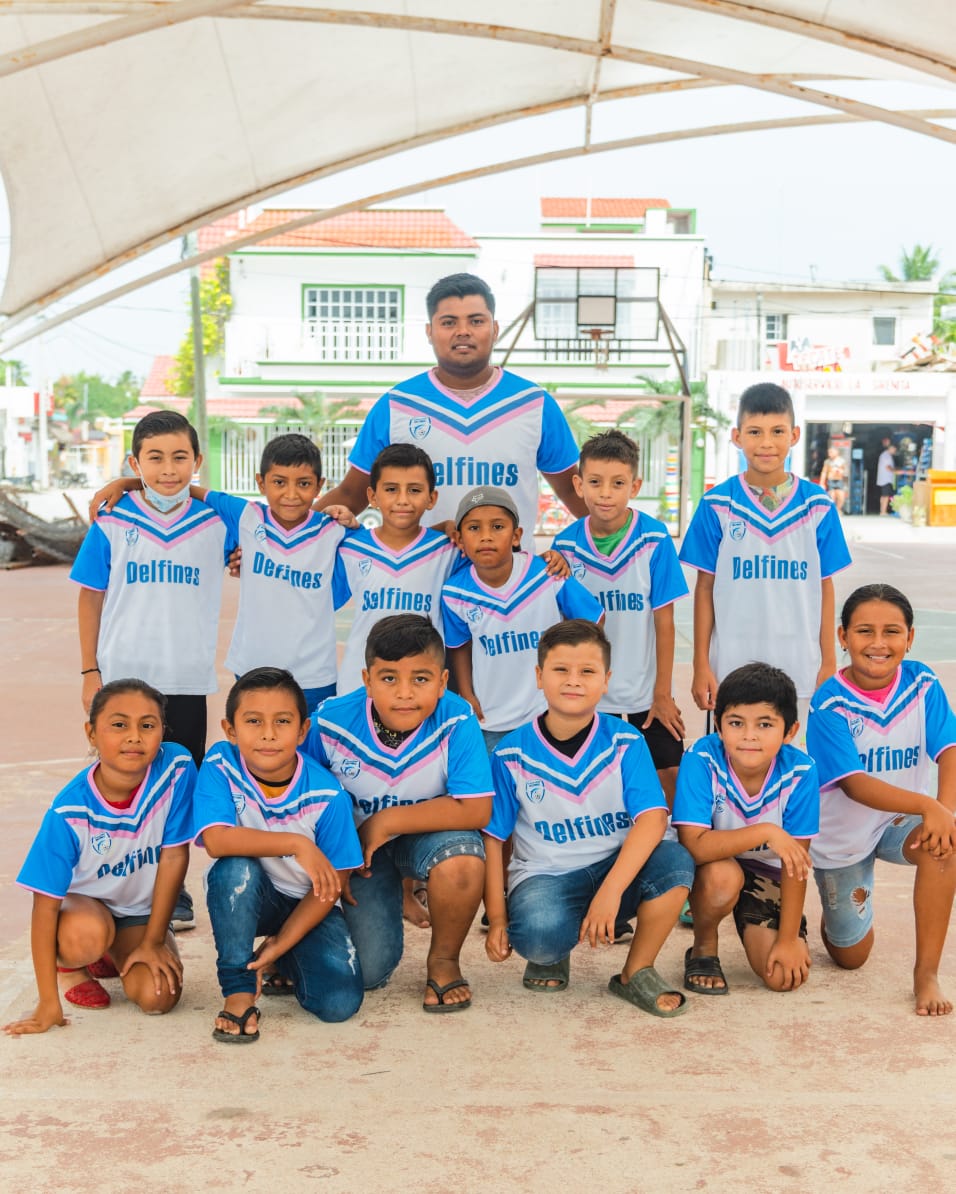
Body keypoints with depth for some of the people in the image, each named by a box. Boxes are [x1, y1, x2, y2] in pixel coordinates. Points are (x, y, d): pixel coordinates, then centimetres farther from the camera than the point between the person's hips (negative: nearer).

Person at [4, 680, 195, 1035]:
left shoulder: (176, 768, -26)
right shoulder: (69, 811, -29)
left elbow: (174, 856, -16)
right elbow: (46, 904, -25)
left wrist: (153, 942, -10)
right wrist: (48, 1003, -25)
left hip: (142, 910, 3)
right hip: (85, 902, -2)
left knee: (158, 997, -19)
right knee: (85, 936, -37)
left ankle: (114, 955, 16)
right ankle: (69, 965, 2)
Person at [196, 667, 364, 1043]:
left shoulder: (326, 794, -19)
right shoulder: (221, 765, -19)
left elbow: (332, 882, -13)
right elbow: (216, 839, -33)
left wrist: (280, 945, -17)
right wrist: (296, 844, -39)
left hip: (305, 904, 1)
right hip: (244, 898, 0)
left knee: (339, 1002, -20)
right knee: (235, 867, -35)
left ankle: (283, 963, 15)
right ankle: (238, 990, -18)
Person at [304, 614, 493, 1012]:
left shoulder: (456, 721, -27)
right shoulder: (331, 723, -21)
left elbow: (475, 811, -30)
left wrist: (386, 821, -27)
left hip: (427, 834, -1)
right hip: (357, 845, 1)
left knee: (462, 860, -37)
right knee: (365, 972, -10)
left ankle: (444, 960, -6)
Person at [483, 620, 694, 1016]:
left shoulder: (626, 742, -6)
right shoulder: (511, 755, -4)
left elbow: (652, 819, -18)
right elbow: (492, 837, 0)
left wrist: (611, 891, -31)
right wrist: (497, 919, -7)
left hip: (616, 868, 2)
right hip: (544, 876, -1)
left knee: (676, 861, -29)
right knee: (538, 932, -36)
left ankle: (636, 973, -7)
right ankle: (551, 955, 5)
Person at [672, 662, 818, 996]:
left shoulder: (800, 772, -23)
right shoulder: (701, 759, -28)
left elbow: (796, 861, -16)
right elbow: (694, 845, -34)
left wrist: (789, 939, -16)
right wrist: (766, 832, -41)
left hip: (767, 872, 2)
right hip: (710, 865, -2)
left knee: (784, 976, -14)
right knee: (723, 876, -37)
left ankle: (753, 932, 23)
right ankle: (703, 950, -4)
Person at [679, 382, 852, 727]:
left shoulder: (817, 506, 2)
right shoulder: (716, 505, -1)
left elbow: (824, 587, 5)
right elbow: (705, 587, 2)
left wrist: (829, 663, 4)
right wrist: (701, 665, 0)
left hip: (801, 669, 1)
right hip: (732, 667, -1)